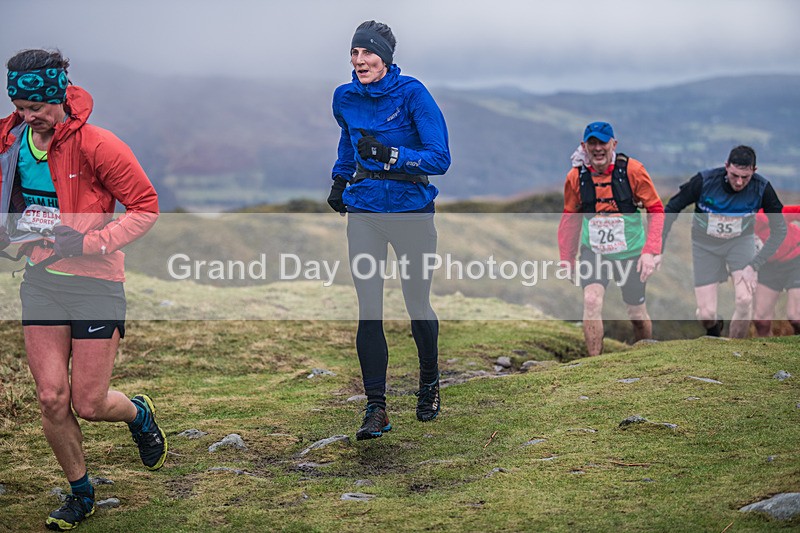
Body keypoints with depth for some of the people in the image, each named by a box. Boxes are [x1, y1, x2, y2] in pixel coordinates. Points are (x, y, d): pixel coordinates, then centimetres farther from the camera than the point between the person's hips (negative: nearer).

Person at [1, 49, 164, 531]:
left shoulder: (96, 145, -16)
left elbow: (146, 207, -10)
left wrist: (89, 242, -20)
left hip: (95, 283, -4)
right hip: (41, 279, 4)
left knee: (89, 405, 0)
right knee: (52, 400, 0)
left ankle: (140, 414, 36)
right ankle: (80, 493, 22)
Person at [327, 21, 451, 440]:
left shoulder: (411, 93, -13)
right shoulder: (345, 98, 2)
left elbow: (440, 158, -17)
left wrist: (388, 154, -28)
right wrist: (340, 178, 22)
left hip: (411, 209, -3)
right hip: (364, 210, 3)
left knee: (417, 304, 9)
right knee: (368, 309, -6)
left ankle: (429, 383, 35)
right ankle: (375, 408, -4)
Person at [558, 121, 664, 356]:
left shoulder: (632, 170, -15)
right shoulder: (576, 177, -8)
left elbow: (656, 210, -7)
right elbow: (570, 219, 7)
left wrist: (650, 251, -15)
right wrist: (566, 259, 7)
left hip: (630, 251, -1)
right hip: (593, 250, 1)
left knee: (637, 314, 10)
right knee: (591, 301, -22)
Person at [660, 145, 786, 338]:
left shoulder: (762, 188, -23)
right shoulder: (704, 181, -27)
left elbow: (779, 229, -12)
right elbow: (671, 209, -14)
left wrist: (754, 265, -20)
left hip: (740, 242, 1)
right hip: (705, 244, -1)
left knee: (745, 300, -22)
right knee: (707, 314, -6)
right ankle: (713, 329, 34)